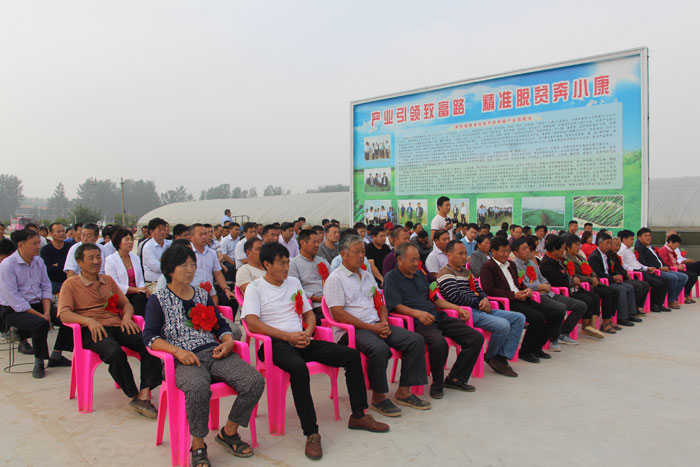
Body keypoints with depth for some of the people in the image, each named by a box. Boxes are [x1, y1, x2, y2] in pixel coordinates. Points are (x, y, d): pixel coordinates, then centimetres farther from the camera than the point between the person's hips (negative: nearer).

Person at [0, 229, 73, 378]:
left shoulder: (38, 261, 6)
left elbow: (46, 287, 7)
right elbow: (13, 297, -19)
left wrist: (47, 311, -8)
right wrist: (39, 315, -22)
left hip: (37, 304, 7)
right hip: (13, 310, -7)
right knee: (40, 323, -33)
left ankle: (56, 355, 6)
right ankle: (39, 362, -12)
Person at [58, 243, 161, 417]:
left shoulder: (108, 280, 26)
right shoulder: (71, 284, 11)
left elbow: (126, 304, 24)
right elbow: (64, 314, -3)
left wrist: (127, 317, 0)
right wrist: (88, 320, -21)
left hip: (117, 326, 4)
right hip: (93, 330, -4)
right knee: (115, 352, -37)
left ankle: (144, 394, -29)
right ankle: (134, 396, -23)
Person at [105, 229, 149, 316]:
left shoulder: (136, 258, 17)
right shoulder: (110, 260, 0)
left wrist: (143, 289, -7)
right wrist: (135, 289, -16)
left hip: (136, 295, 4)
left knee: (143, 298, -29)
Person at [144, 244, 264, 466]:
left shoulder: (203, 295, 20)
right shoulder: (158, 300, 6)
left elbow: (221, 324, 22)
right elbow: (150, 336, -4)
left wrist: (228, 341, 0)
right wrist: (177, 351, -19)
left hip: (214, 352, 5)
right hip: (184, 359, -5)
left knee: (255, 381, -19)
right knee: (197, 388, -39)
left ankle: (228, 432, 6)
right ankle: (198, 445, -11)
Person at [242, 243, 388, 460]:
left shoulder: (294, 282, 20)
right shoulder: (255, 288, 1)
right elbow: (252, 323, -12)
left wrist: (308, 332, -1)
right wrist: (288, 336, -17)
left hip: (301, 340, 6)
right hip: (276, 343, -6)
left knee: (352, 355, -7)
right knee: (299, 367, -39)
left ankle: (358, 415, 4)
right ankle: (311, 433, -30)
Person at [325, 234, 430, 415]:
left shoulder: (367, 276, 20)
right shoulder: (335, 279, -4)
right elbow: (338, 313, -13)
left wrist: (384, 322, -1)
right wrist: (371, 328, -16)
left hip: (376, 325, 8)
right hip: (350, 330, -8)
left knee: (416, 340, -8)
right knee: (380, 348, -36)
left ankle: (404, 391, 0)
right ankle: (378, 397, -14)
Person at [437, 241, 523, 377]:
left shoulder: (466, 272, 24)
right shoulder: (445, 273, -5)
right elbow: (456, 297, -17)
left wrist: (485, 299, -2)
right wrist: (479, 304, -10)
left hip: (478, 309, 10)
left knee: (519, 318, 0)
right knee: (503, 325, -27)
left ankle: (501, 356, -7)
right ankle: (490, 357, 0)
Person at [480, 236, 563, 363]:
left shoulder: (511, 265, 26)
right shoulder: (488, 267, -2)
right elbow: (489, 290, -13)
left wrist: (526, 290, 7)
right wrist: (513, 295, -17)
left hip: (521, 299, 9)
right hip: (507, 303, -9)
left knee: (557, 315, -3)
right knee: (538, 317, -29)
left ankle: (536, 347, 9)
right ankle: (524, 351, -7)